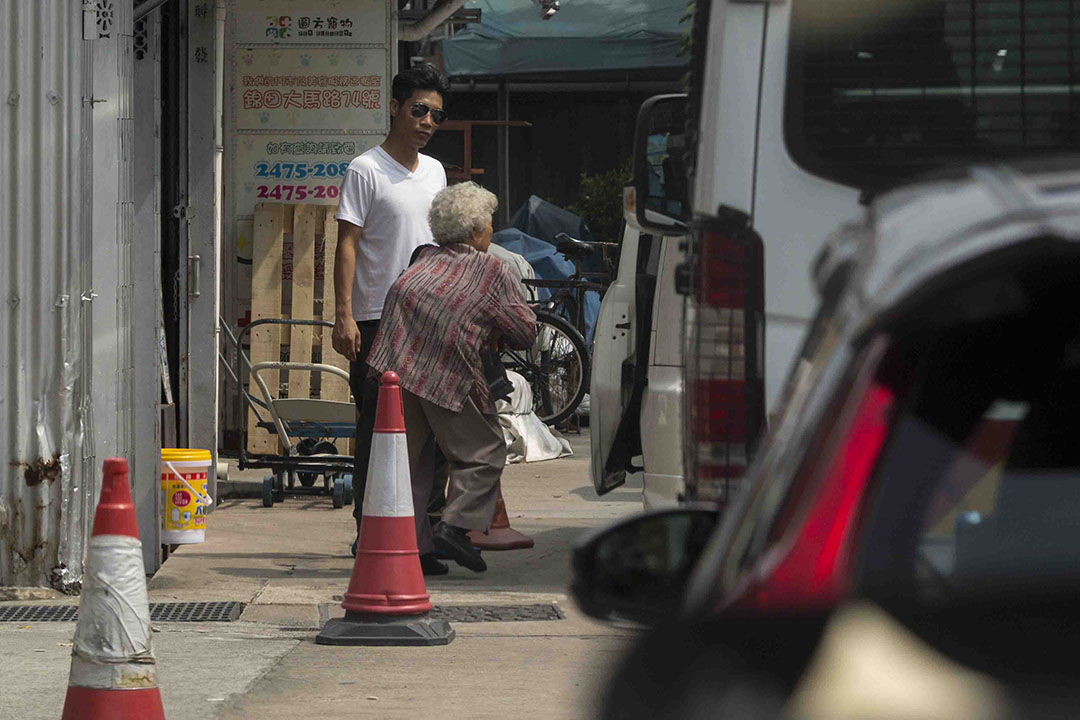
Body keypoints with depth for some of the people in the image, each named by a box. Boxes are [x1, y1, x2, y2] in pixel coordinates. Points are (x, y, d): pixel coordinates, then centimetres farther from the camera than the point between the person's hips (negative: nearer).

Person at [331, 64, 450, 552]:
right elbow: (347, 245, -9)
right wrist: (343, 316, -17)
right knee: (377, 425, -5)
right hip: (378, 320, -6)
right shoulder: (365, 171, -5)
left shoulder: (434, 172, 16)